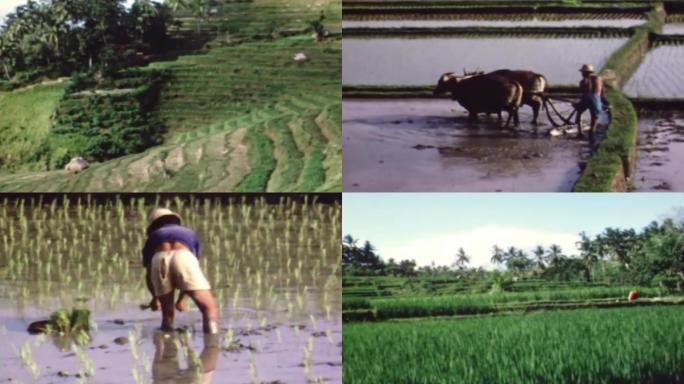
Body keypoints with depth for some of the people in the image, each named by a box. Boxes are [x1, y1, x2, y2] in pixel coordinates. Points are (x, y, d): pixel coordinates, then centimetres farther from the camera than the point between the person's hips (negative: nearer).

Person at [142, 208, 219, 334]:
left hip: (159, 260, 1)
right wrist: (183, 297, 47)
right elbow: (191, 274, 39)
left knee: (167, 314, 21)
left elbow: (148, 275, 39)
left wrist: (155, 297, 55)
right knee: (210, 309, 4)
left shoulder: (153, 236, 41)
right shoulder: (189, 233, 42)